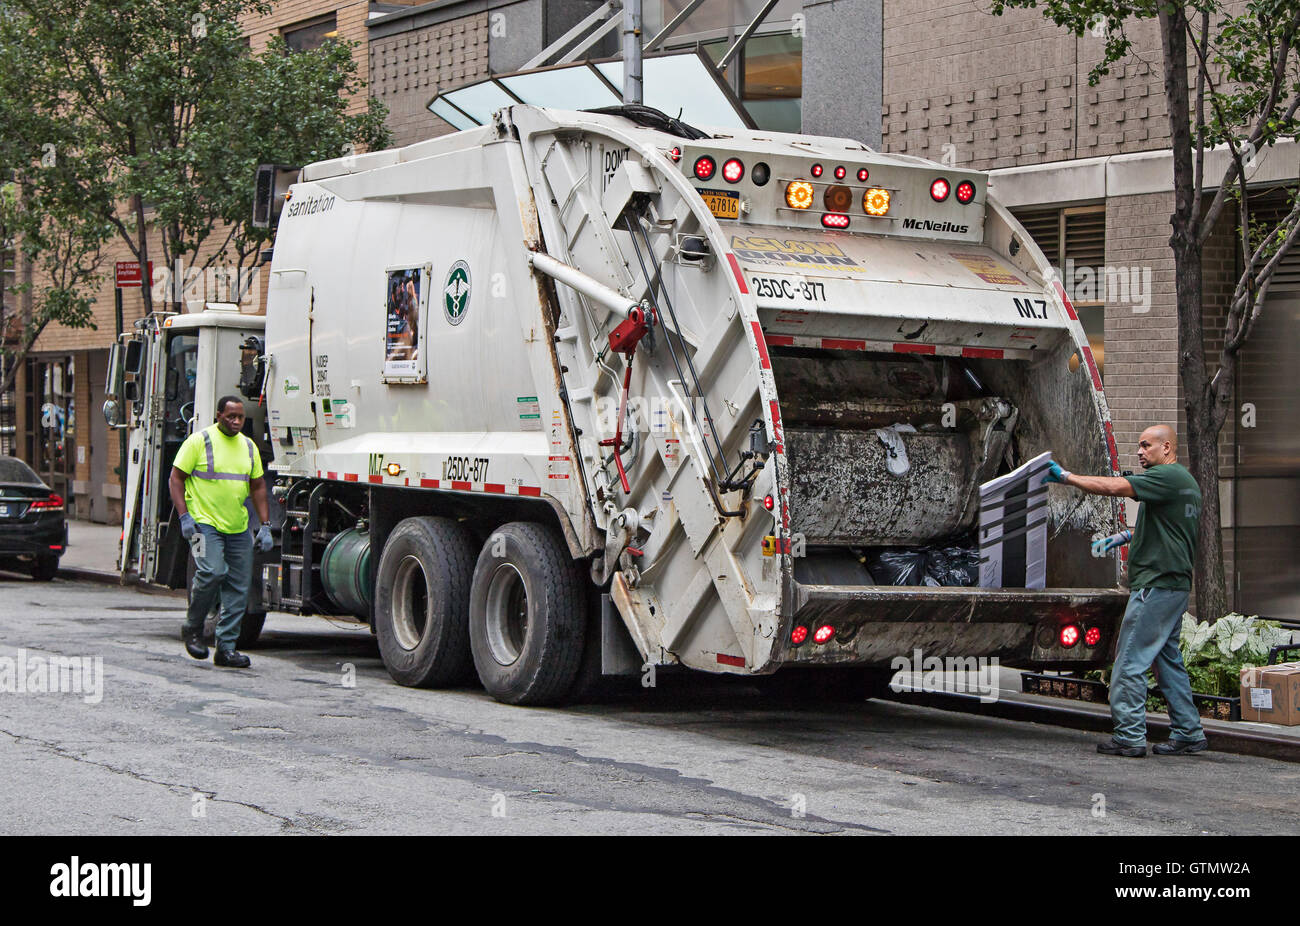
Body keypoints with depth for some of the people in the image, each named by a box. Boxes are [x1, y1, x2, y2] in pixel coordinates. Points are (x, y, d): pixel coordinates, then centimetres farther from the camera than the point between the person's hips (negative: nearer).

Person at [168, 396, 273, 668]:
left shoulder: (248, 446, 13)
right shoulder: (199, 441, -4)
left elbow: (258, 487, 18)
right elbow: (176, 479, -3)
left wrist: (265, 525, 10)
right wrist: (184, 516, -13)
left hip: (239, 528, 6)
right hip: (204, 523, -6)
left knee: (238, 587, 1)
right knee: (211, 572, -23)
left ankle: (226, 646, 9)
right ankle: (193, 628, -1)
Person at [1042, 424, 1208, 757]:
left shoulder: (1168, 476, -14)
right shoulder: (1185, 481, 18)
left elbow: (1114, 486, -23)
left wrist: (1066, 477, -17)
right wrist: (1127, 535, 20)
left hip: (1156, 585, -10)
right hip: (1175, 584, 10)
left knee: (1129, 662, -6)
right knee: (1167, 660, 15)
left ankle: (1129, 737, -5)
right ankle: (1188, 734, 17)